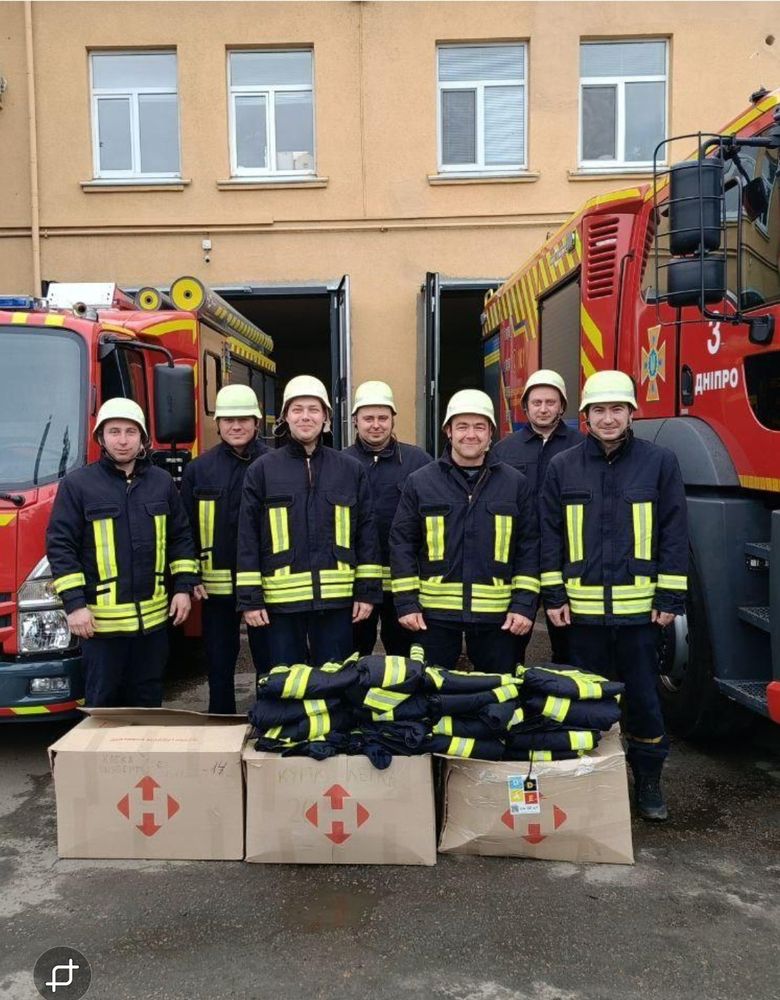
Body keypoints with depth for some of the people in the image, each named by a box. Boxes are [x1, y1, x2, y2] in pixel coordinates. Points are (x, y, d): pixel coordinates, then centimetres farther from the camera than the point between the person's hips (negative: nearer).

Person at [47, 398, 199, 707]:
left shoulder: (162, 482, 8)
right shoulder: (77, 484, -4)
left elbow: (181, 537, 12)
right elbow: (60, 546, -6)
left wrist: (184, 586, 3)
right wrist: (74, 604, -12)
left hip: (154, 615, 3)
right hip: (101, 618, -3)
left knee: (148, 701, 15)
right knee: (103, 704, 8)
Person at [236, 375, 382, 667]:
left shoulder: (350, 469, 6)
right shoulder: (262, 470, 3)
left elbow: (366, 532, 6)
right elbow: (248, 536, 1)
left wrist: (368, 591, 1)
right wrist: (250, 598, -3)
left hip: (337, 599, 1)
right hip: (281, 599, -1)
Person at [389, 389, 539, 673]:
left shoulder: (515, 483, 2)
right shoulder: (420, 482, 1)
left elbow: (529, 547, 3)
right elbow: (402, 543, 1)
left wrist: (524, 604, -4)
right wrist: (406, 603, -4)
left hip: (496, 613, 1)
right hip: (434, 612, 0)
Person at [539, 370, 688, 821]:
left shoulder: (660, 461, 0)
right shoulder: (563, 467, 5)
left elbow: (675, 533, 0)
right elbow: (550, 534, 6)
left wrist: (671, 597, -4)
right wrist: (553, 595, 0)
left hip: (640, 606, -1)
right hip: (582, 607, 2)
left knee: (644, 698, 9)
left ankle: (649, 781, 27)